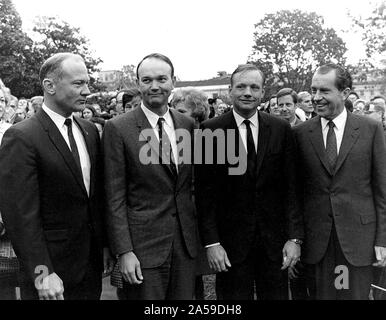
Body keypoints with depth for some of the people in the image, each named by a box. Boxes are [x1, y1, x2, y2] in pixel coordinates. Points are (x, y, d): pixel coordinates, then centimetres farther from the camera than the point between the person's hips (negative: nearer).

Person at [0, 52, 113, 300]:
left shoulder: (90, 131, 6)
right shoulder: (21, 138, -15)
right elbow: (21, 214, -17)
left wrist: (105, 244, 10)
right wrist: (42, 273, -17)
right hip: (52, 269, -6)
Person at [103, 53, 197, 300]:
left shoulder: (188, 124, 5)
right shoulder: (118, 128, -9)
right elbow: (115, 197, -9)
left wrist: (203, 236, 9)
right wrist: (124, 252, -12)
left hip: (186, 240, 4)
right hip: (143, 243, -4)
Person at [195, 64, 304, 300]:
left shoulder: (281, 129, 1)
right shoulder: (211, 130, -6)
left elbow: (291, 188, 1)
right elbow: (205, 192, -5)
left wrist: (294, 237, -4)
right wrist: (211, 242, -9)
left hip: (274, 239, 2)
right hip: (230, 241, -2)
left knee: (276, 294, 14)